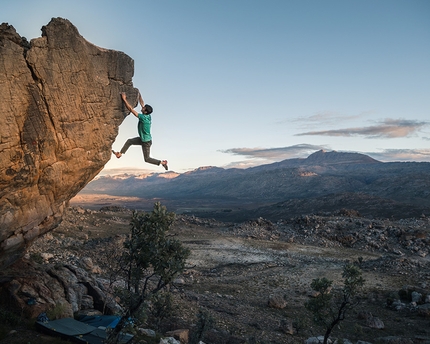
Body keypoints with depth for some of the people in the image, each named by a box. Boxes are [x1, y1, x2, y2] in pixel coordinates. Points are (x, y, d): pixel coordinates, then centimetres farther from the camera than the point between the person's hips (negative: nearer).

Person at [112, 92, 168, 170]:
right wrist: (139, 95, 8)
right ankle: (119, 154, 22)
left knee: (147, 159, 4)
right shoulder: (148, 116, -7)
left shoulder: (143, 117, -29)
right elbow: (142, 103, 7)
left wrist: (124, 99, -23)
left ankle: (162, 162, 11)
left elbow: (131, 109, -27)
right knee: (129, 141, 12)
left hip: (146, 141, -9)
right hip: (143, 139, 9)